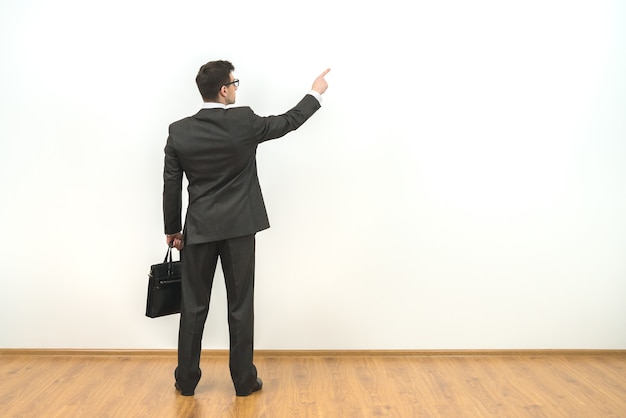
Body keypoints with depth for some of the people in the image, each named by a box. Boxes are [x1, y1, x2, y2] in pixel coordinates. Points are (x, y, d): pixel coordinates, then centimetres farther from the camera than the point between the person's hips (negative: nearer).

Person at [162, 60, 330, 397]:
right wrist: (316, 93, 22)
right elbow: (288, 122, 6)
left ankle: (186, 380, 21)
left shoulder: (179, 131, -3)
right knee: (240, 307, 7)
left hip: (198, 229, 2)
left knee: (194, 307, 11)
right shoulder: (244, 122, -10)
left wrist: (171, 228, 13)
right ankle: (244, 380, 16)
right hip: (238, 228, -2)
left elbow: (171, 185, 2)